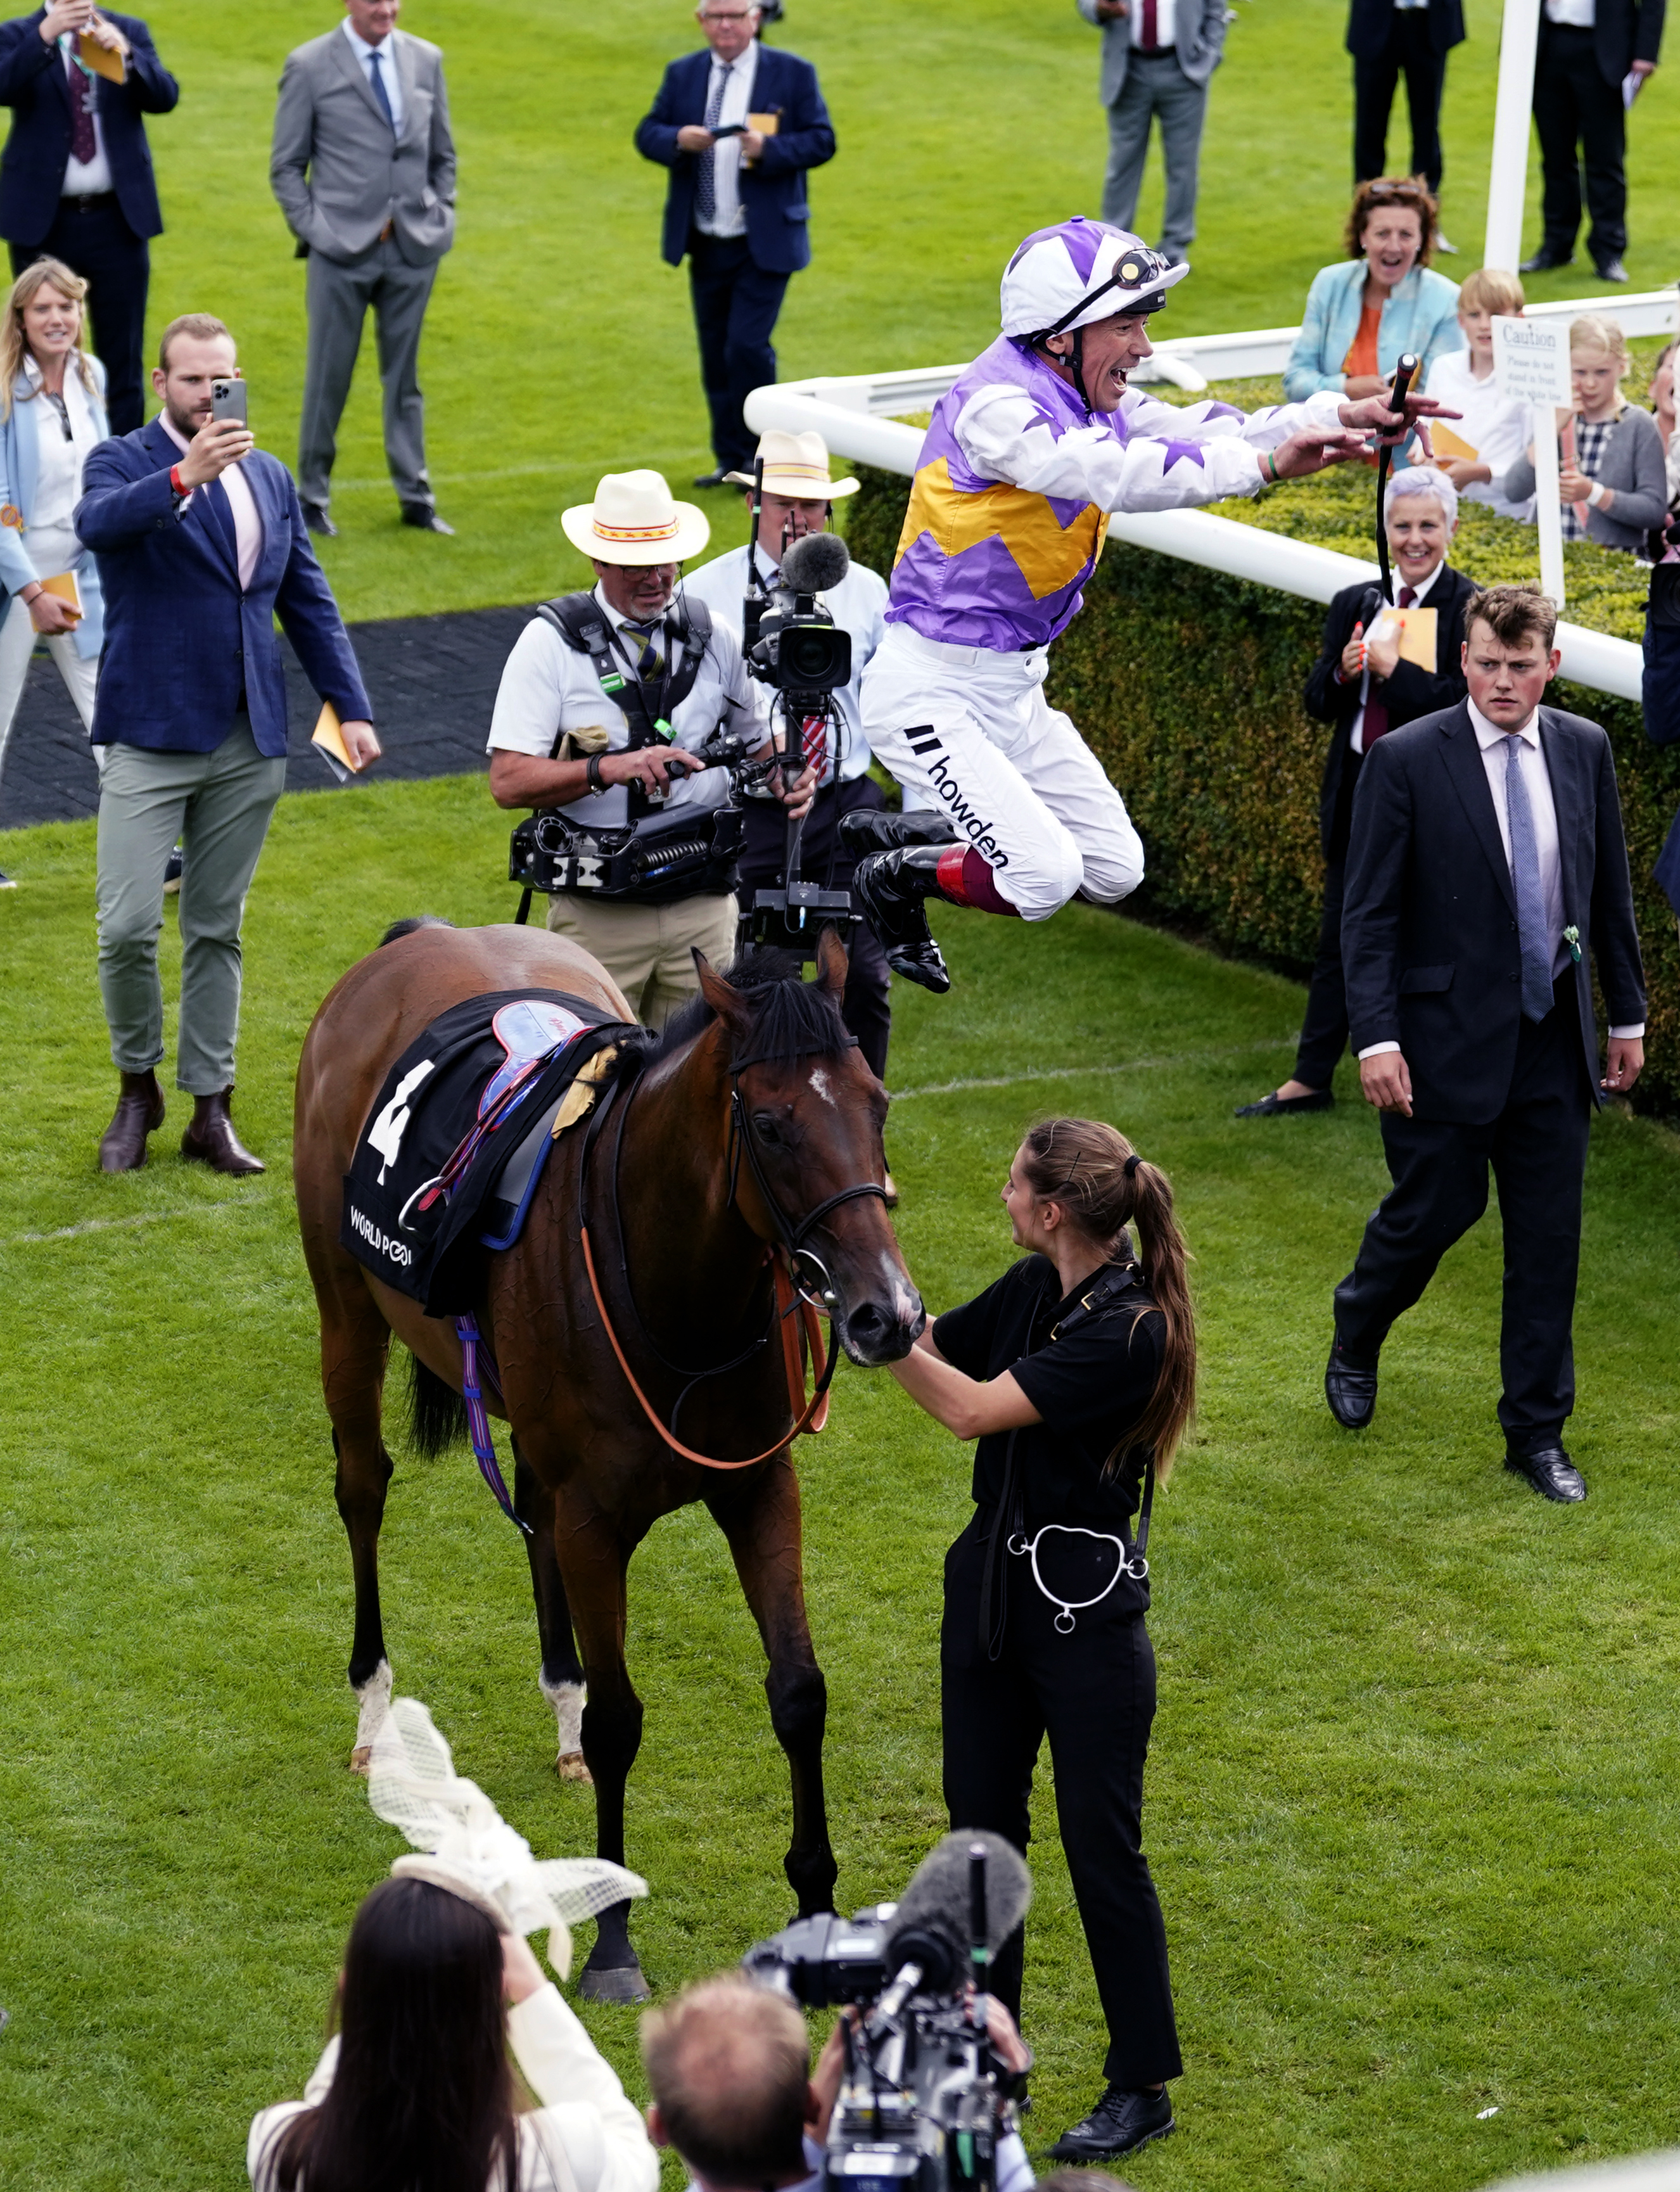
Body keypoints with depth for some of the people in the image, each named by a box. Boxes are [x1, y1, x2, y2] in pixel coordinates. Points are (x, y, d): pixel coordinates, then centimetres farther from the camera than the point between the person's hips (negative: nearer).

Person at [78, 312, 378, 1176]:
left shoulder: (270, 478, 13)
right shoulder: (122, 462, -3)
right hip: (151, 738, -4)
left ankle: (210, 1110, 16)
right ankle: (138, 1088, 12)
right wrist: (186, 475, -42)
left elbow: (308, 602, 16)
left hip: (249, 745, 4)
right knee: (127, 927, -9)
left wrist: (350, 705, 7)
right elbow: (97, 522, -27)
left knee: (216, 931, 10)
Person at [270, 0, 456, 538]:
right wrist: (311, 228, -7)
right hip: (342, 250, -3)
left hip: (414, 250, 3)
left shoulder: (426, 60, 9)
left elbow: (443, 155, 17)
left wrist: (440, 218, 7)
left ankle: (415, 497, 15)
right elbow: (286, 166, 1)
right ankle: (312, 497, 13)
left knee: (404, 374, 9)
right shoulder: (309, 66, -3)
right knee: (328, 375, 2)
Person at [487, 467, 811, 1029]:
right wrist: (609, 769, -23)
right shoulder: (551, 643, -3)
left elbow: (757, 742, 18)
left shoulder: (713, 638, 7)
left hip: (704, 904, 3)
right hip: (596, 913, -3)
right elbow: (509, 781, -10)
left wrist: (787, 779, -5)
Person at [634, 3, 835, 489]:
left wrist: (769, 149, -23)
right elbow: (646, 134, 5)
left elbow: (821, 140, -6)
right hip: (706, 246, 5)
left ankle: (758, 453, 2)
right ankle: (731, 459, 21)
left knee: (748, 345, -14)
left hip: (764, 243, -5)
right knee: (715, 353, 10)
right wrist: (678, 139, -18)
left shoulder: (793, 74, -3)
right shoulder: (683, 75, 8)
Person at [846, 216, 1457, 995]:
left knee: (1116, 871, 8)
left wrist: (1343, 416, -12)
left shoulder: (1087, 400, 5)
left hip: (1013, 690, 9)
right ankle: (893, 878, 8)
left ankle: (905, 830, 21)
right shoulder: (995, 406, -24)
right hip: (930, 688, -9)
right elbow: (1114, 474, -36)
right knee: (1043, 878, -19)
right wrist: (1265, 463, -39)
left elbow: (1195, 433, 0)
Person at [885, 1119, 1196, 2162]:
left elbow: (974, 1407, -25)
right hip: (993, 1580, 8)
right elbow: (936, 1347, 18)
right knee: (981, 1824, 16)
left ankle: (1143, 2086, 13)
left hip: (1087, 1606, -8)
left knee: (1102, 1845, 0)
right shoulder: (1031, 1290, 2)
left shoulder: (1128, 1329, -23)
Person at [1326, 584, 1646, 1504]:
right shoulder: (1406, 761, -10)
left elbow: (1609, 892, 12)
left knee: (1549, 1238, 6)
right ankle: (1355, 1341, 38)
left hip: (1554, 1041, 4)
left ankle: (1536, 1433, 17)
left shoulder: (1585, 749, 4)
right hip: (1449, 1039, -4)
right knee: (1432, 1211, 6)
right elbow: (1368, 914, -9)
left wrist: (1627, 1016, 13)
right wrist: (1376, 1037, -16)